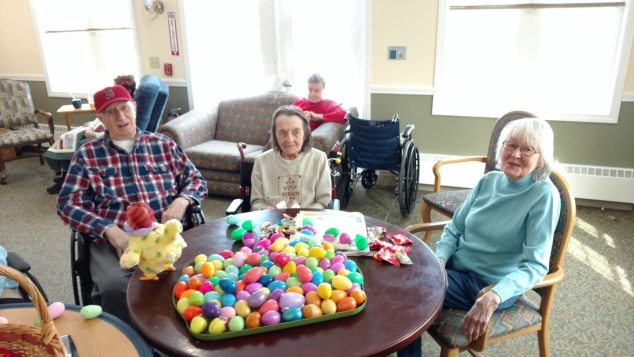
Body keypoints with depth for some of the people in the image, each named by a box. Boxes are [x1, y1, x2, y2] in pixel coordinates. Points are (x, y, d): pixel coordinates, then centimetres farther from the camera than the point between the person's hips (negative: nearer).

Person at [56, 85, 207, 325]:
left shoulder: (163, 145, 17)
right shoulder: (87, 154, 12)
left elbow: (196, 179, 19)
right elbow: (67, 204, 6)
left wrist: (182, 201, -5)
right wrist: (110, 230, -12)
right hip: (115, 240, 0)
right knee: (114, 286, -33)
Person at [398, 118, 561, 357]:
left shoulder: (544, 195, -15)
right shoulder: (489, 180, 2)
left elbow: (535, 265, -21)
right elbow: (454, 228, 7)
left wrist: (493, 298, -36)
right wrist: (440, 260, -13)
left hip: (492, 284, -6)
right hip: (456, 267, 6)